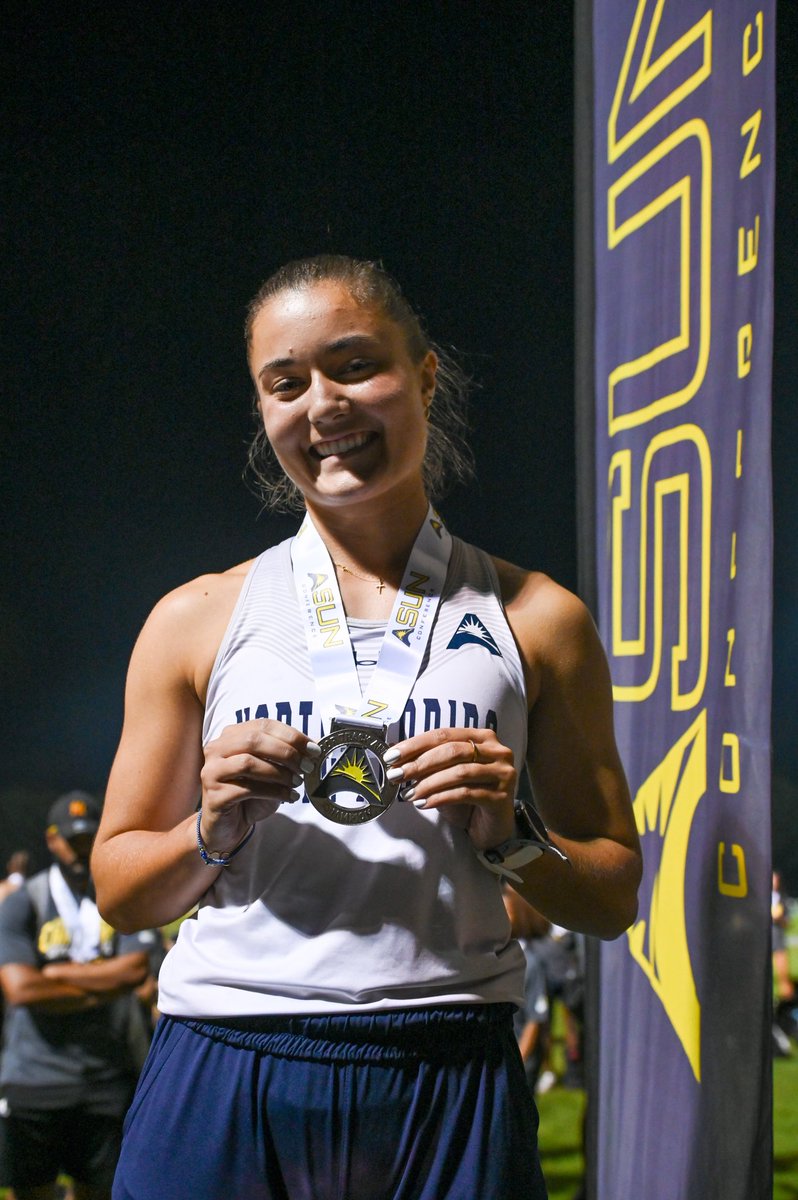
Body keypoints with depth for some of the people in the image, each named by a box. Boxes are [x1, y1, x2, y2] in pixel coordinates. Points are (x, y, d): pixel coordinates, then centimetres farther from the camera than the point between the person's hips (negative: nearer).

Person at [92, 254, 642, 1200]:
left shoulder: (537, 619, 6)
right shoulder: (196, 621, 7)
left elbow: (614, 898, 9)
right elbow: (118, 889, 10)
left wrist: (510, 838, -9)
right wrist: (211, 833, -8)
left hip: (450, 1081, 0)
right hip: (222, 1069, 0)